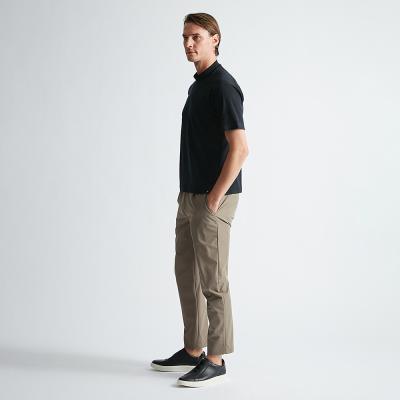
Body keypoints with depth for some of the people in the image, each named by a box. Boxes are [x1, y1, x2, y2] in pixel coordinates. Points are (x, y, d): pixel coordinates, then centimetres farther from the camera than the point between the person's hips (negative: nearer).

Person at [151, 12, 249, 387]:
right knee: (186, 274, 14)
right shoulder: (198, 85, 15)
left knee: (212, 280, -2)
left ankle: (215, 360, 8)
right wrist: (188, 195, 19)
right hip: (190, 197, 10)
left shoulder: (223, 85, -16)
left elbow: (240, 149, -22)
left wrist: (214, 198, -20)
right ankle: (193, 351, 25)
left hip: (212, 200, -10)